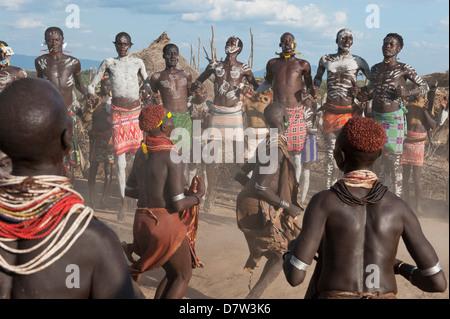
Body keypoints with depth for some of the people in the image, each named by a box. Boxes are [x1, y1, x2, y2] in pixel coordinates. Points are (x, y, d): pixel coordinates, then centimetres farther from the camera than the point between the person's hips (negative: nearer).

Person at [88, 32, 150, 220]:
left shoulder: (138, 63, 12)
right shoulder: (108, 63, 9)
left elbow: (147, 82, 24)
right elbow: (92, 84, 11)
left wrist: (150, 92, 1)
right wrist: (91, 94, -12)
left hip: (135, 112, 1)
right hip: (118, 113, -1)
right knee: (119, 157, -3)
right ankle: (123, 201, 6)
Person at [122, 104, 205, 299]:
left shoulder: (141, 153, 5)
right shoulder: (171, 155, -17)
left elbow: (129, 190, 15)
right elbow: (178, 204, -19)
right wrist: (198, 195, -1)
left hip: (142, 222, 7)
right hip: (167, 224, -7)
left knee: (172, 274, 24)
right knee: (184, 276, 15)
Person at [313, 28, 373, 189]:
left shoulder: (358, 61, 5)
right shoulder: (326, 59, 9)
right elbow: (317, 78, 24)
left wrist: (361, 91, -6)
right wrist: (314, 89, 4)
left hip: (350, 112, -1)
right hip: (330, 111, 1)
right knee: (330, 152, 1)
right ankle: (329, 189, 10)